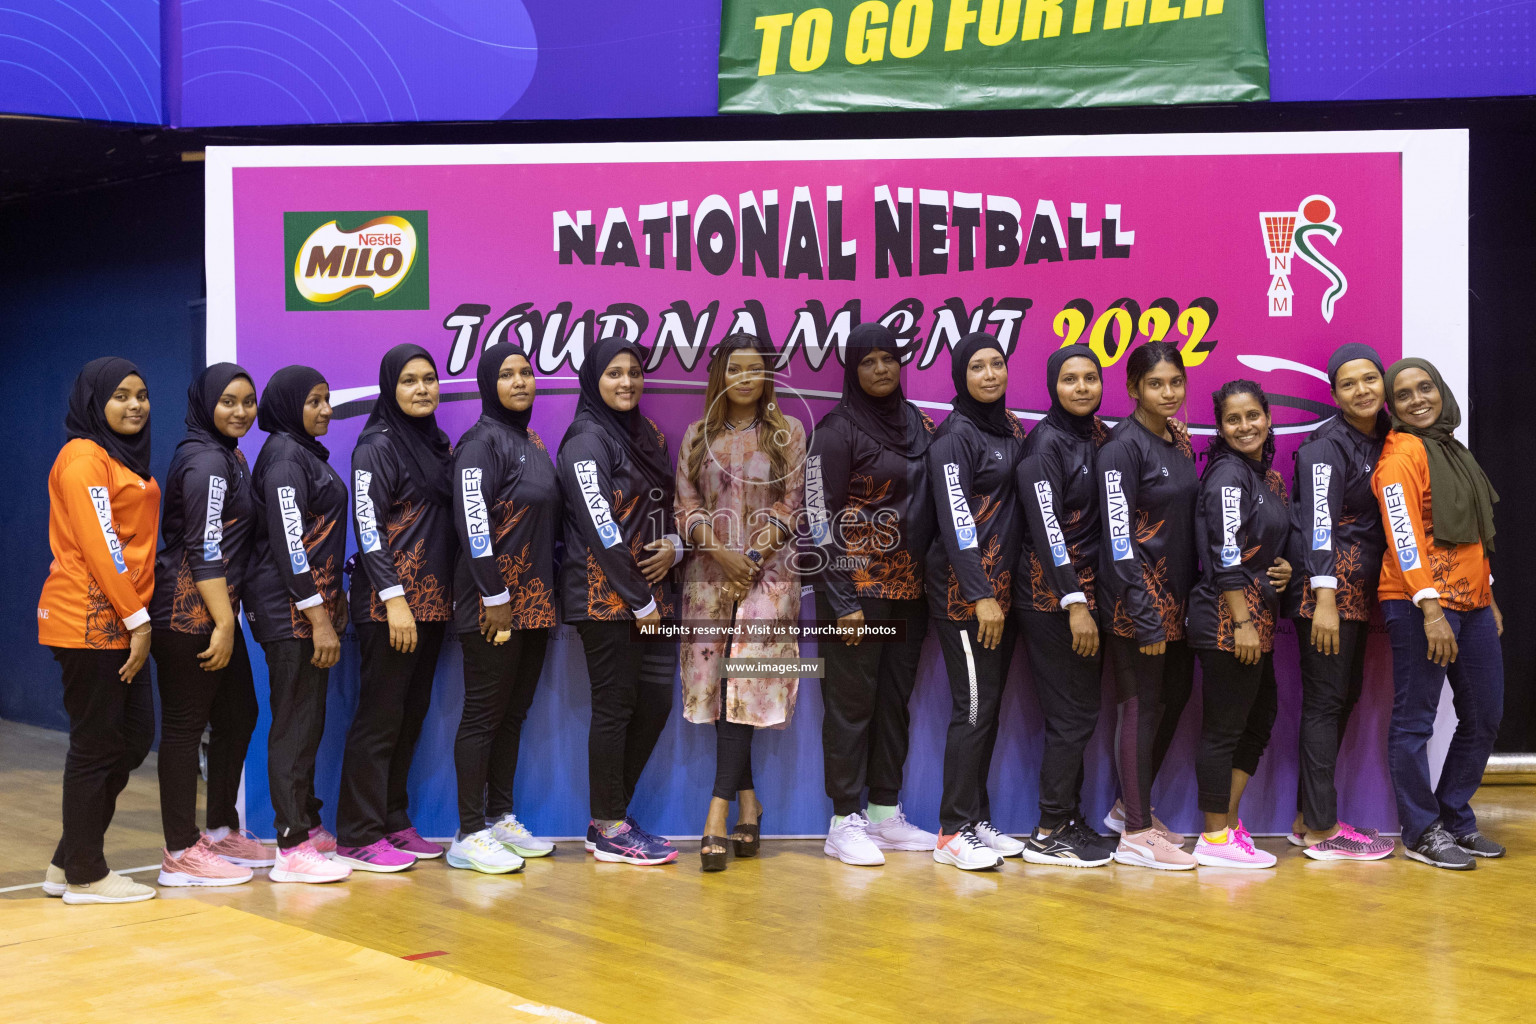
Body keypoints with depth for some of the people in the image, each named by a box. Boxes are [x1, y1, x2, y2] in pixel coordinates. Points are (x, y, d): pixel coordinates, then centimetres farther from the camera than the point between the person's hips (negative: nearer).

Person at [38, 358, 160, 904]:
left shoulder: (129, 458, 18)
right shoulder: (84, 456, -10)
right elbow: (97, 546, -17)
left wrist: (138, 618, 13)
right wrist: (137, 620, -16)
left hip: (121, 621, 9)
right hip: (88, 619, -9)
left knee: (136, 736, 10)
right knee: (97, 744, -2)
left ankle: (69, 863, 20)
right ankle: (85, 876, 10)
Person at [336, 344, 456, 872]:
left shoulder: (438, 443, 15)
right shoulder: (378, 445, -8)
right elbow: (368, 527, -14)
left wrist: (446, 594, 13)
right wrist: (395, 598, -20)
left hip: (432, 601, 8)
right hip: (389, 604, -8)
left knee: (412, 715, 11)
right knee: (380, 718, -5)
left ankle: (394, 822, 20)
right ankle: (358, 837, 1)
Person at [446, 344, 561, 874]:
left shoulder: (532, 442, 15)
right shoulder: (482, 442, -11)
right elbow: (472, 521, -18)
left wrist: (543, 595, 16)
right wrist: (495, 597, -20)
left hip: (534, 602, 8)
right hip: (495, 605, -8)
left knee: (513, 713, 13)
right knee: (483, 715, -3)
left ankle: (501, 819, 23)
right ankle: (469, 836, 3)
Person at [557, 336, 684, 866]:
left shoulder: (648, 434, 14)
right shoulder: (587, 440, -10)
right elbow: (600, 527, -16)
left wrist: (673, 544, -1)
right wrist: (639, 601, -15)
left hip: (652, 589, 8)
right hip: (605, 596, -8)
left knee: (656, 700, 7)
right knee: (614, 705, -2)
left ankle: (613, 814, 20)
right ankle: (608, 831, 9)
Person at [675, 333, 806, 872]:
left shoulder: (787, 432, 6)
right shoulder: (698, 436, 11)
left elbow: (791, 505, 0)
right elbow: (686, 505, 5)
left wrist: (752, 559, -11)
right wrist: (721, 552, -11)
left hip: (768, 574, -3)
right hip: (710, 575, 3)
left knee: (746, 686, -12)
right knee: (720, 688, 2)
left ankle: (718, 814, -14)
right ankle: (748, 799, 14)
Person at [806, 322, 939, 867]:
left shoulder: (917, 423, 12)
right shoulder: (837, 429, -7)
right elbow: (820, 519, -11)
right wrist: (841, 601, -16)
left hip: (908, 587, 6)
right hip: (858, 587, -6)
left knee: (895, 698, 10)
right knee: (851, 701, -2)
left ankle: (886, 813, 20)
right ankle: (845, 822, 5)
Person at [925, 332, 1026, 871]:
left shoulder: (1010, 428, 15)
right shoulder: (955, 435, -9)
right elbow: (954, 520, -15)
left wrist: (1004, 589, 13)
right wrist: (980, 595, -19)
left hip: (1003, 585, 8)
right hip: (964, 589, -7)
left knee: (990, 705, 9)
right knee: (974, 706, -8)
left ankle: (977, 820, 17)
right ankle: (953, 832, -1)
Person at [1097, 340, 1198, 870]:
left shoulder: (1179, 440, 11)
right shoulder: (1123, 446, -13)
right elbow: (1118, 538, -17)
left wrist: (1195, 597, 11)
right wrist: (1145, 618, -19)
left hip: (1179, 595, 8)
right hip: (1140, 598, -8)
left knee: (1176, 696, 14)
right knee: (1143, 705, -2)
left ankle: (1131, 805, 29)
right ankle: (1135, 835, 7)